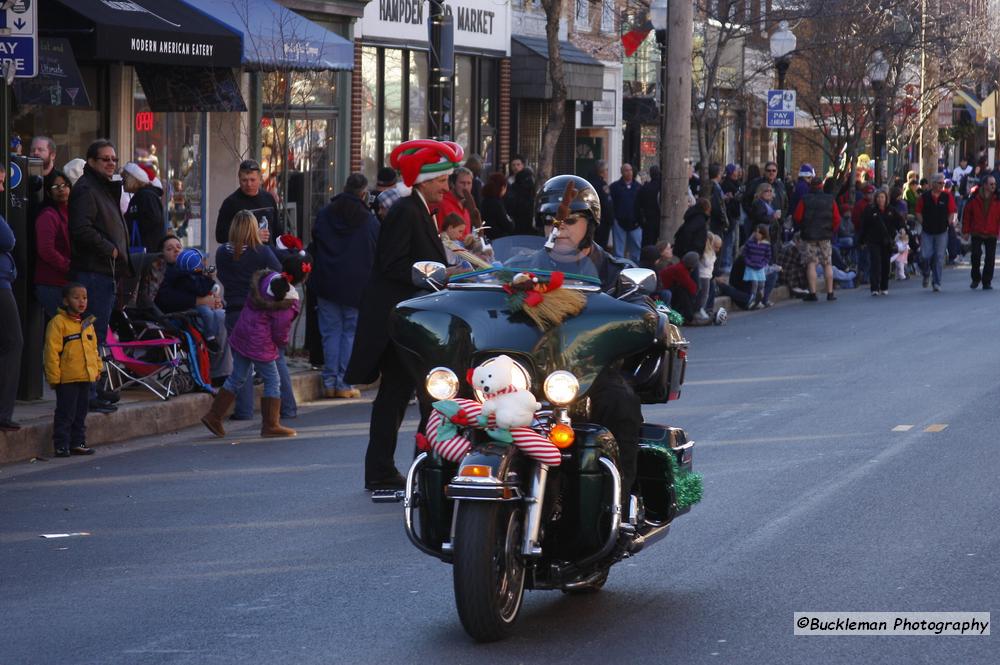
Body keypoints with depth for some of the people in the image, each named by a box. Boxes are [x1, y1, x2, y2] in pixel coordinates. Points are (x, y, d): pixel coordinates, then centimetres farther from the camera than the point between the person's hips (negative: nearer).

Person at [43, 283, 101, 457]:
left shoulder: (88, 323, 14)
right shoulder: (58, 322, -10)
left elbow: (93, 349, 23)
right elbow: (52, 351, -13)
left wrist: (98, 368, 16)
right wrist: (54, 376, -15)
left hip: (86, 377, 7)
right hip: (67, 379, -7)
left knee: (81, 413, 13)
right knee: (65, 414, -4)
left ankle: (78, 442, 20)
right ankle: (61, 445, 1)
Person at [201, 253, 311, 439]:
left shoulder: (267, 277, 3)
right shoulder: (290, 298, -19)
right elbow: (281, 327, -14)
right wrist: (282, 343, 6)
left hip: (241, 335, 8)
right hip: (261, 343, -8)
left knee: (237, 378, 17)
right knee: (272, 381, 5)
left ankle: (214, 416, 18)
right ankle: (271, 425, 9)